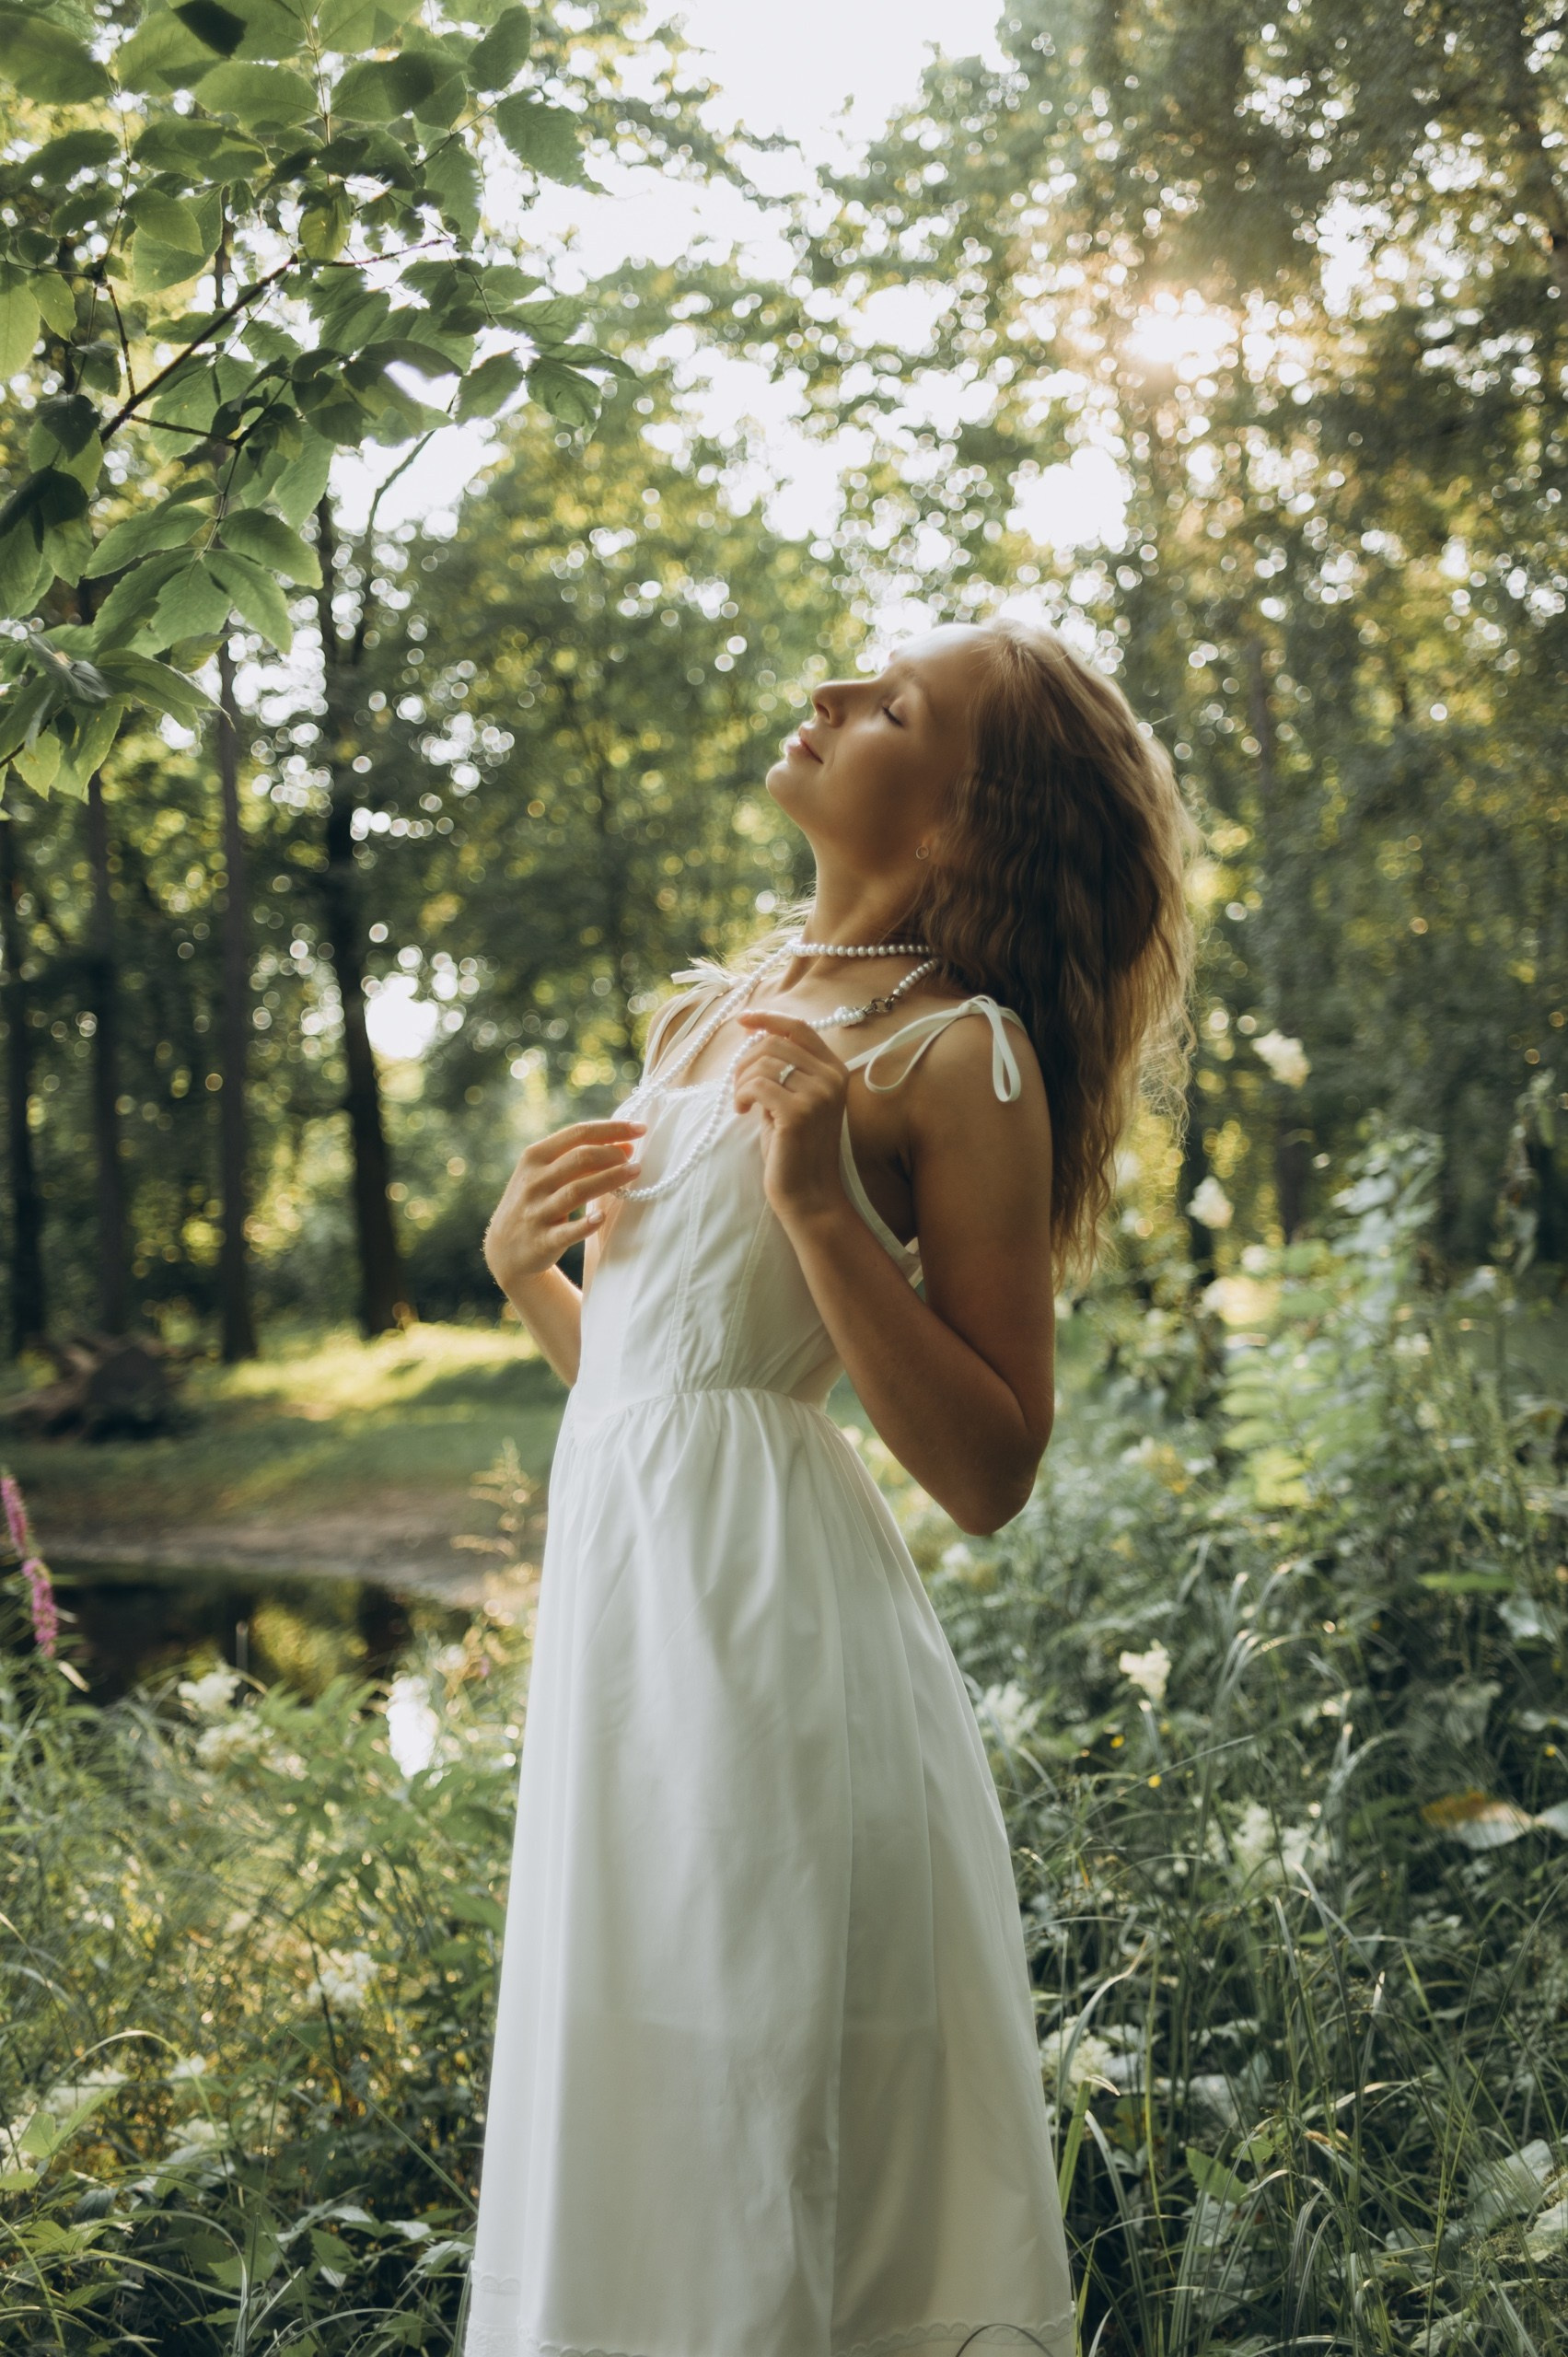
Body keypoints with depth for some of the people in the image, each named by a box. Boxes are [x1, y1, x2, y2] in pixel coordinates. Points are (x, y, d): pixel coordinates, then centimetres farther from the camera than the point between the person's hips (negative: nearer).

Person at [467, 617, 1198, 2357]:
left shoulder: (960, 1054, -8)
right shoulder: (709, 1010, 14)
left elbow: (989, 1473, -13)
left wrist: (820, 1200, -20)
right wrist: (521, 1262, 2)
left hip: (770, 1618, -8)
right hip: (620, 1594, 8)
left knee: (759, 2148, 3)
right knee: (629, 2118, 17)